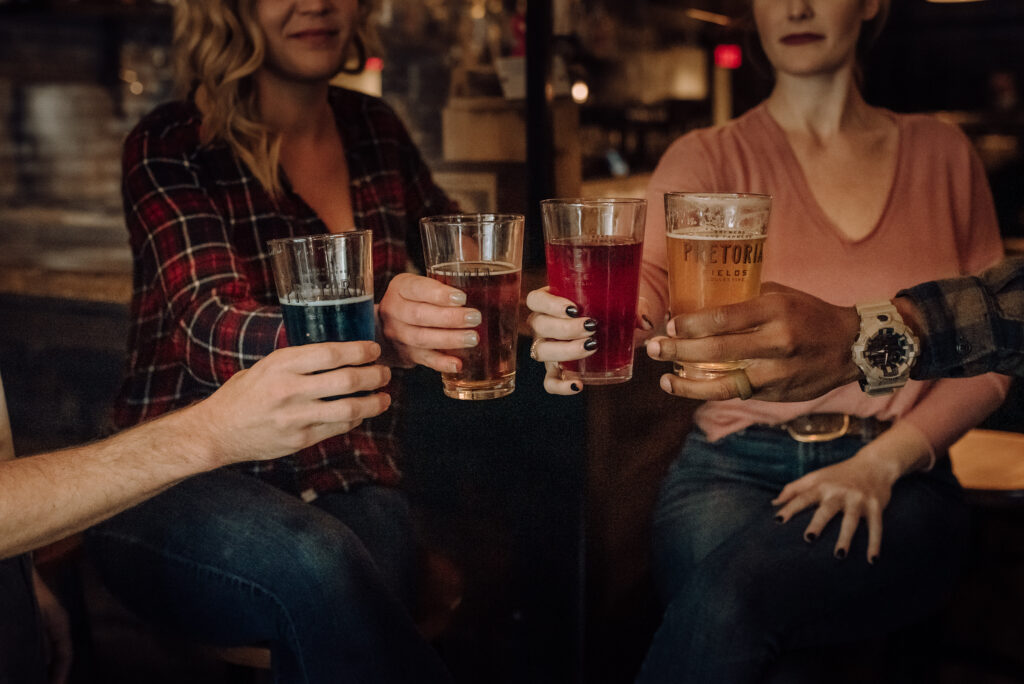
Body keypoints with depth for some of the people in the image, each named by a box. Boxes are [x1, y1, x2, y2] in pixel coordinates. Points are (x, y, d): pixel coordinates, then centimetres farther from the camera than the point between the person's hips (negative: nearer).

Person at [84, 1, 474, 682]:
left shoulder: (374, 129, 10)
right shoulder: (170, 147, -3)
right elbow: (213, 328, -19)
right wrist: (373, 332, -40)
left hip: (350, 485, 2)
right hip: (186, 480, -2)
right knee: (313, 563, -34)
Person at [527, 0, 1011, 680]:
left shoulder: (942, 153, 12)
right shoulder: (710, 157, 7)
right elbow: (651, 273, -14)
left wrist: (883, 462, -7)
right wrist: (594, 328, -39)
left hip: (899, 480, 1)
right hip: (733, 469, 0)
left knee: (736, 591, -32)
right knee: (729, 599, -34)